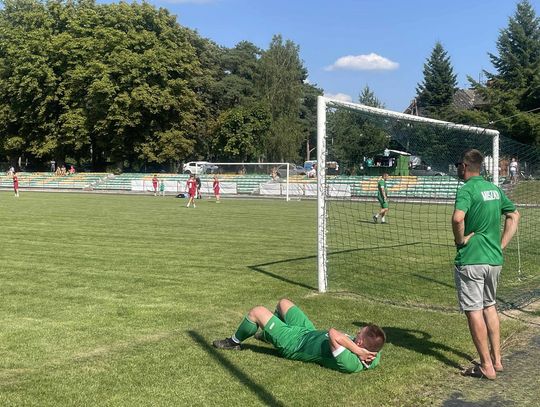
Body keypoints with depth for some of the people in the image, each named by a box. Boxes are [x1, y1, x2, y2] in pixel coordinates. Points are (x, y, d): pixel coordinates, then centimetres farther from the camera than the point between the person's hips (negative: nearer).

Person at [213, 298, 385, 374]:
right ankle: (268, 334, 53)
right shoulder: (373, 356, -21)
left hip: (293, 342, -8)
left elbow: (333, 334, -53)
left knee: (256, 312, 1)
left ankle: (234, 342, 30)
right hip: (309, 332, 8)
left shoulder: (350, 363, -43)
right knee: (283, 303, 24)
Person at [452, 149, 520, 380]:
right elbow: (514, 215, 20)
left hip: (471, 259, -8)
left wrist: (460, 240, -14)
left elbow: (457, 217, -32)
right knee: (489, 306, 21)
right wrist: (501, 245, 15)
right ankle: (496, 360, 25)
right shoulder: (494, 188, 10)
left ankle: (486, 367, 5)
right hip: (494, 258, 8)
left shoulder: (467, 189, -14)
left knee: (474, 311, 0)